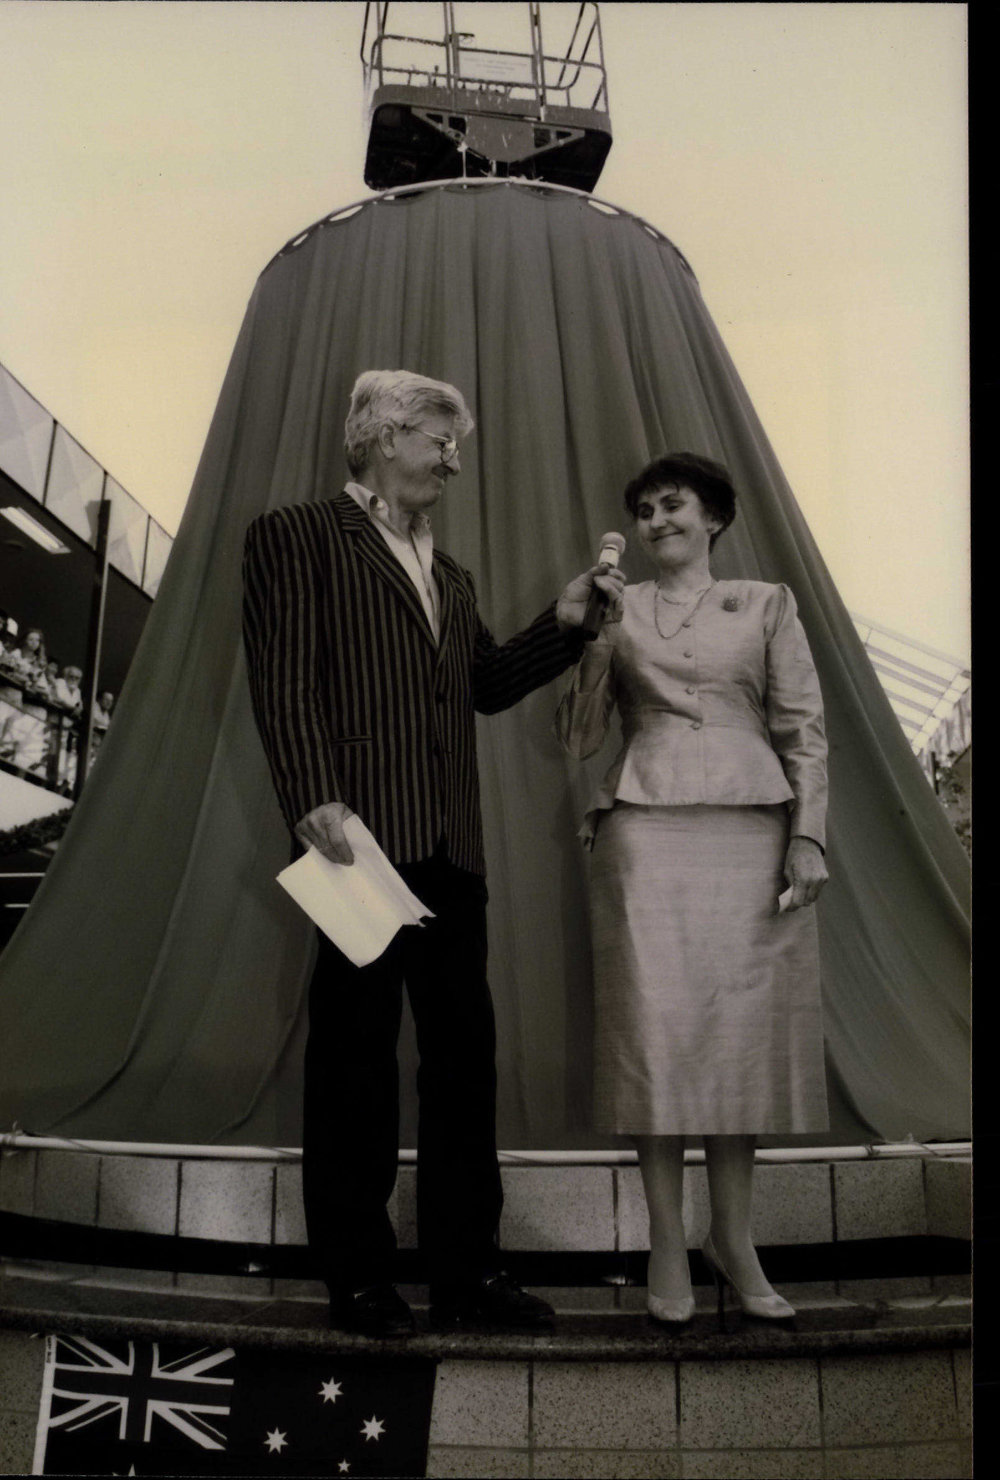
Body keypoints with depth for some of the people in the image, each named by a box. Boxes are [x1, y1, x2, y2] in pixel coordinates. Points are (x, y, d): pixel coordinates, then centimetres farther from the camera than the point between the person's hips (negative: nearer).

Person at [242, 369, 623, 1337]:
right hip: (363, 835, -7)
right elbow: (283, 681, -9)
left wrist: (561, 623, 10)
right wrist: (314, 798, -19)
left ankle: (466, 1269, 22)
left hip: (452, 849, 8)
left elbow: (489, 687, 23)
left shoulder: (448, 575, 25)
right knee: (355, 1050, 3)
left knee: (463, 1053, 9)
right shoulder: (295, 537, 2)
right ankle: (357, 1277, 17)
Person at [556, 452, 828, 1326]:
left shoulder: (766, 604, 12)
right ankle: (667, 1243, 9)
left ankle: (734, 1237, 17)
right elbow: (580, 738, 7)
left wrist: (808, 836, -3)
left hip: (752, 831, 1)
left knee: (747, 1025, 3)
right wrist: (587, 635, -4)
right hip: (647, 831, 0)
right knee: (656, 1025, -3)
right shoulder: (618, 613, 13)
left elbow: (804, 728, 7)